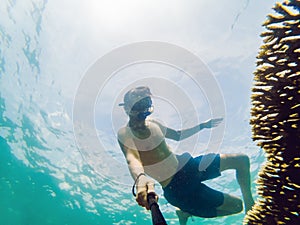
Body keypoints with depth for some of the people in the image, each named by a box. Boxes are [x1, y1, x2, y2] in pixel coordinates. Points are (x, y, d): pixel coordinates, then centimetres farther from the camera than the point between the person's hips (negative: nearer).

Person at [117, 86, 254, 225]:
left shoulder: (153, 124, 4)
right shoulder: (125, 134, -17)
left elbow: (178, 135, 21)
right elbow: (132, 159, -38)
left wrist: (203, 125, 26)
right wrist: (140, 178, -61)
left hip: (187, 165, 8)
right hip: (176, 186, -7)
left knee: (242, 160, 6)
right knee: (235, 206, -5)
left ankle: (250, 204, 27)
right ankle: (186, 213, 11)